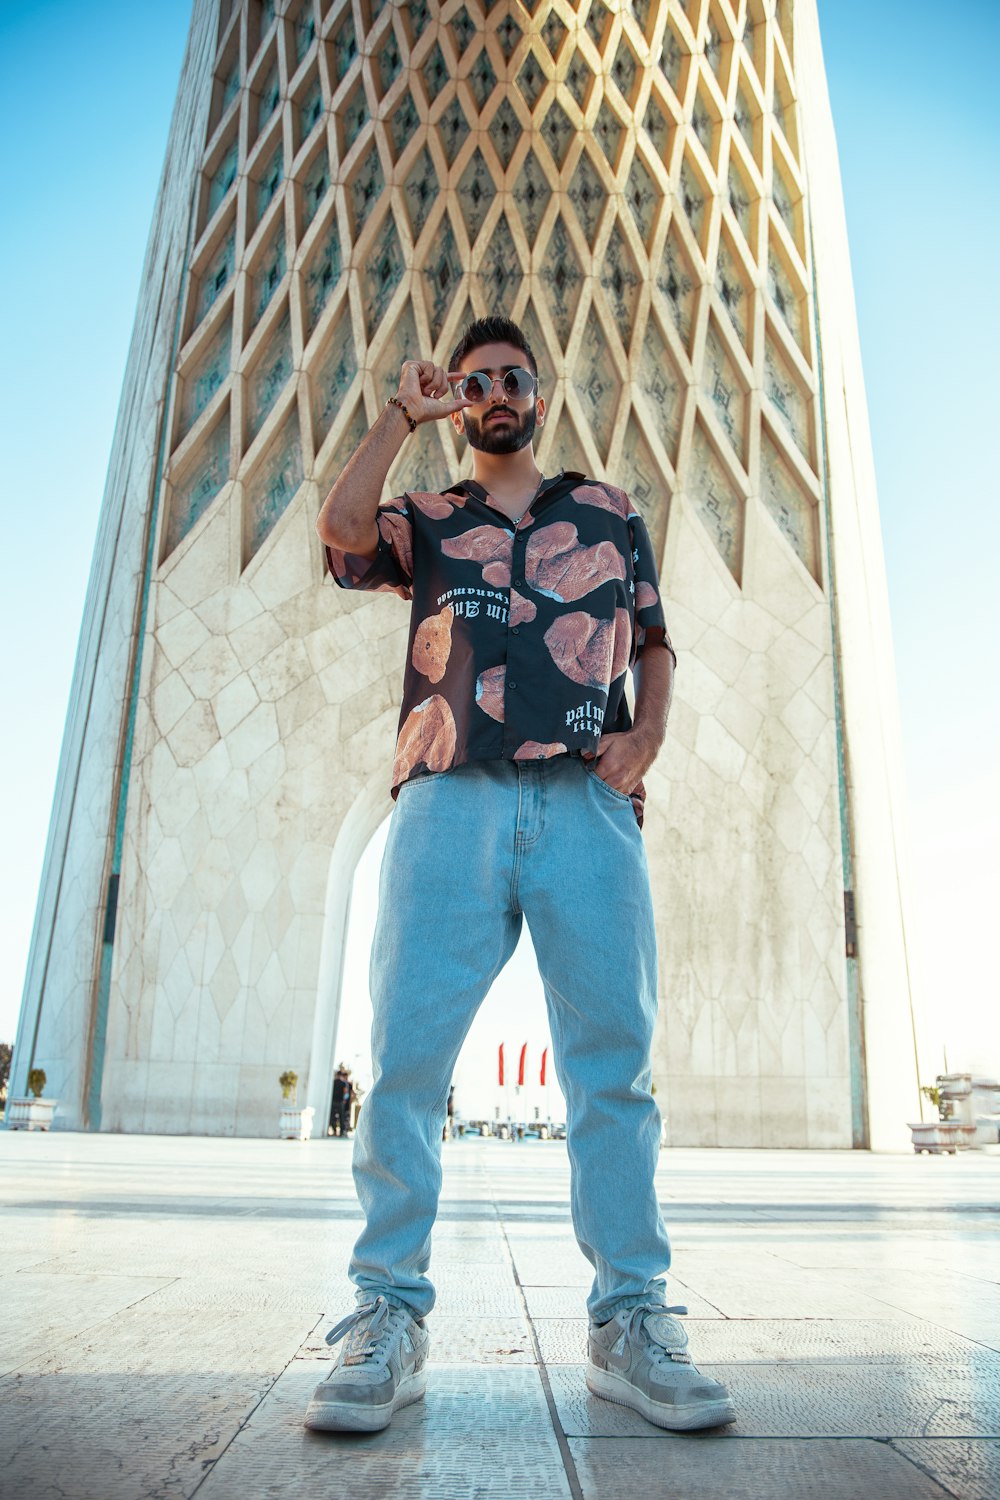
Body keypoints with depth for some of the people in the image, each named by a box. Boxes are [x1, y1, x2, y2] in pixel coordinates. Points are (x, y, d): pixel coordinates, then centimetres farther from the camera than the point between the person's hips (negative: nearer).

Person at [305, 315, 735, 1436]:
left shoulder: (609, 511, 27)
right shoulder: (425, 522, 24)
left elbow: (654, 642, 22)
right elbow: (340, 530, 3)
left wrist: (648, 732, 2)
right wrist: (402, 412, 12)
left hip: (588, 804, 1)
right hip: (450, 800, 0)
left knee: (613, 1059, -3)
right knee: (406, 1057, -7)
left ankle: (629, 1318, 7)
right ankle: (389, 1317, 4)